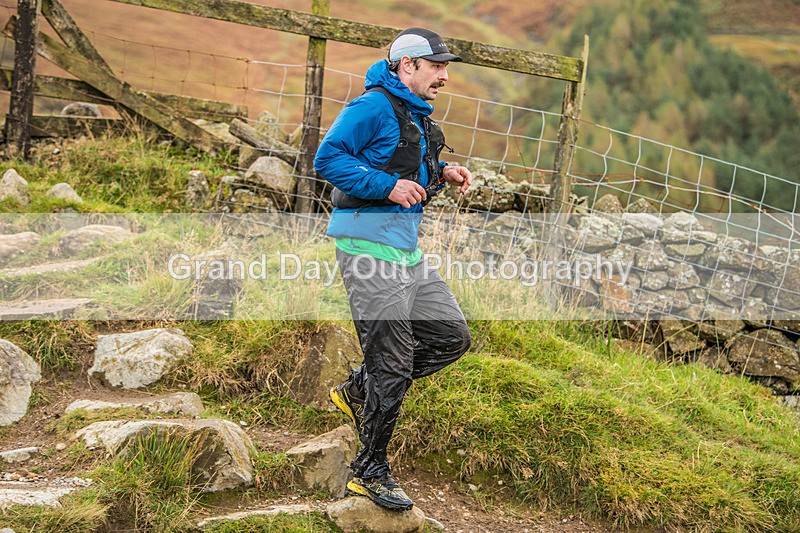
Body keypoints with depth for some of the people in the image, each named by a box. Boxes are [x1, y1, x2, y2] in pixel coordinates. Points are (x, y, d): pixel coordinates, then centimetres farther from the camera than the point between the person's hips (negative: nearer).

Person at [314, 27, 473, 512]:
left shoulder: (417, 116, 18)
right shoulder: (373, 107, -11)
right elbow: (328, 158, -17)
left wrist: (442, 175, 10)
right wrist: (387, 186, -23)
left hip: (406, 246, 10)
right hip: (369, 241, -10)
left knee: (451, 336, 9)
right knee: (391, 359, -6)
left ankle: (358, 392, 21)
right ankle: (370, 471, 8)